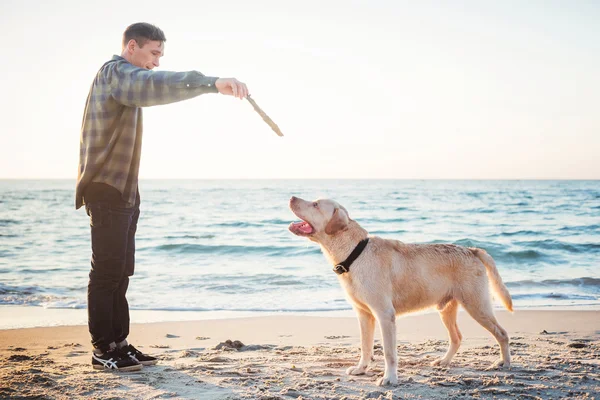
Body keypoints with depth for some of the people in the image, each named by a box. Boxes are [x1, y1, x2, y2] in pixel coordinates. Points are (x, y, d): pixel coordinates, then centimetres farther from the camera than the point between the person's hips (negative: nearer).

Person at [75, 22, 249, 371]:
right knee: (107, 271, -8)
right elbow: (156, 86, -34)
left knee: (121, 271, 9)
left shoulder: (123, 79, 22)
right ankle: (104, 350, -3)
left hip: (123, 192, 10)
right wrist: (213, 83, -47)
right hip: (107, 191, -10)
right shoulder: (116, 72, -12)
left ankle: (118, 343, 13)